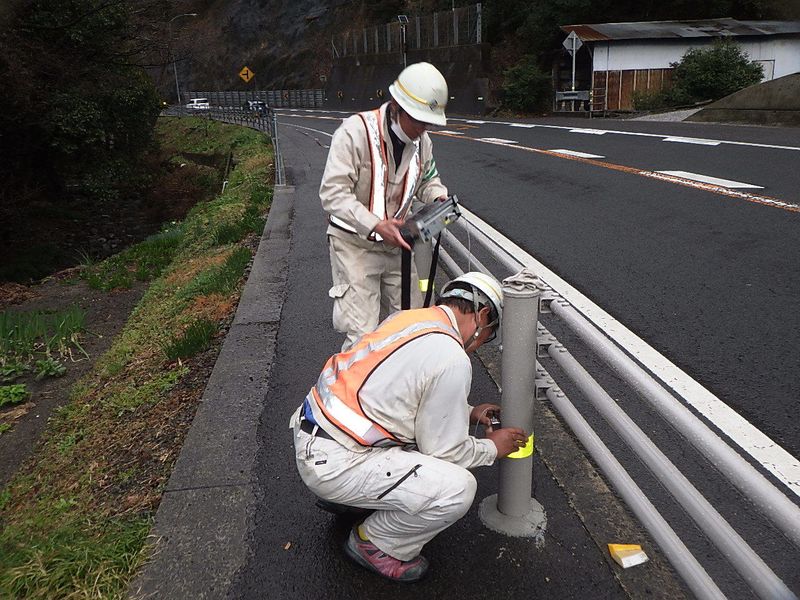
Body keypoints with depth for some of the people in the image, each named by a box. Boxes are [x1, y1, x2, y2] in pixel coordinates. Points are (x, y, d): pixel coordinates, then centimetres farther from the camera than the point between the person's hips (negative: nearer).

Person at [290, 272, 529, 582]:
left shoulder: (406, 317, 7)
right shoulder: (452, 359, -19)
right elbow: (445, 450, -8)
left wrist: (467, 413, 25)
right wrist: (492, 447, 9)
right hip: (331, 462, -9)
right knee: (458, 489, -15)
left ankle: (347, 494, 23)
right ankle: (373, 542, 8)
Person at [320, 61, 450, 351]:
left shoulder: (421, 141, 0)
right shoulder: (355, 131, -21)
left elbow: (428, 180, 18)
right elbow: (333, 192, -24)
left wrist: (438, 198, -7)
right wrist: (375, 225, -35)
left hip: (395, 242, 6)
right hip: (354, 244, -6)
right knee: (363, 335, -8)